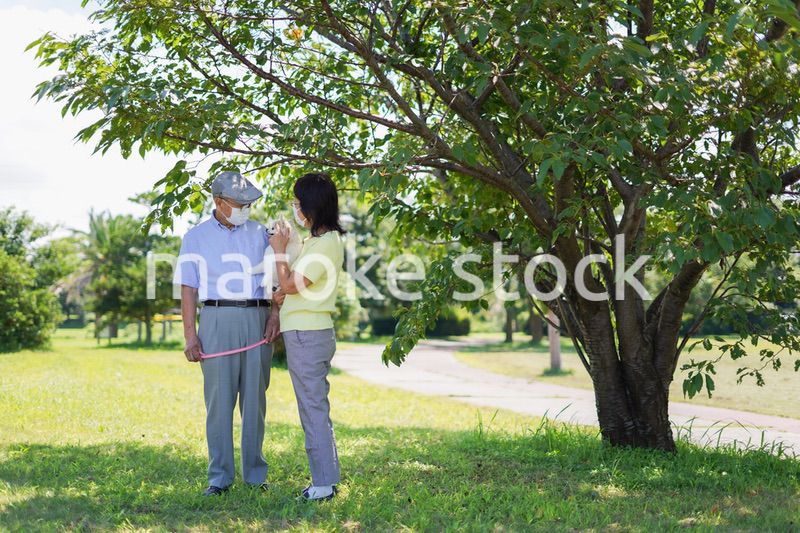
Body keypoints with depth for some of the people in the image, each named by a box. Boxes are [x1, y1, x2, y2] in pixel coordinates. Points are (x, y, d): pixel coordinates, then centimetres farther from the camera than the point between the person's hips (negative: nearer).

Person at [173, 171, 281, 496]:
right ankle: (219, 476, 5)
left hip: (257, 319, 2)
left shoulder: (258, 233, 12)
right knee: (219, 399, -2)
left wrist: (275, 315, -2)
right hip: (217, 320, -2)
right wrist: (190, 335, -7)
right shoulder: (196, 237, 5)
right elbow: (188, 289, 1)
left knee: (255, 398, 4)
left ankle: (255, 473, 13)